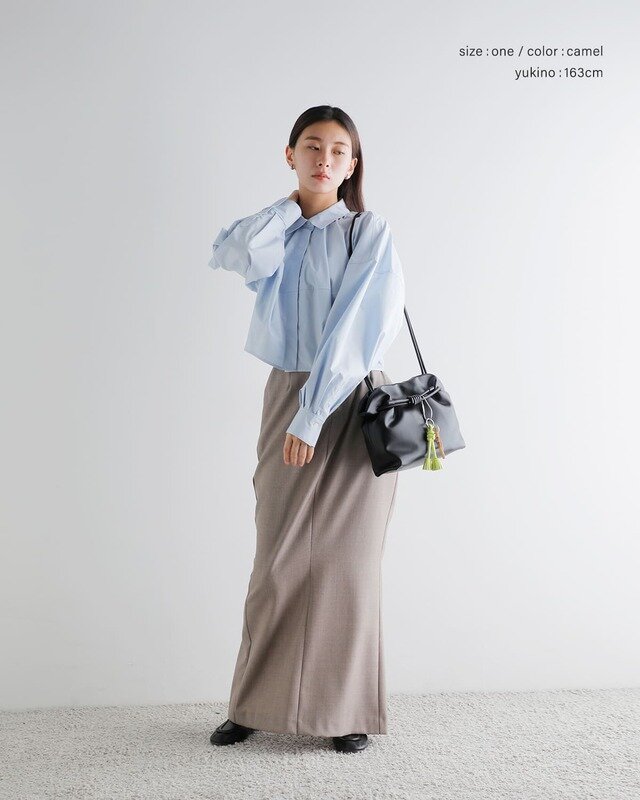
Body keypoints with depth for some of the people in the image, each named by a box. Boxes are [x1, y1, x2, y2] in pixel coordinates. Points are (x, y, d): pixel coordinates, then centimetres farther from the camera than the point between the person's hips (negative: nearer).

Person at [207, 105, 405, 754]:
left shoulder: (370, 232, -2)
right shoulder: (275, 233, 12)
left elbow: (356, 329, -13)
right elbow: (230, 253, -12)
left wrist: (313, 416, -19)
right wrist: (295, 204, -1)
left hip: (351, 404, -3)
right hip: (285, 398, 4)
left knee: (345, 557, 1)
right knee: (278, 559, 5)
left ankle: (350, 711, 13)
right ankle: (257, 704, 17)